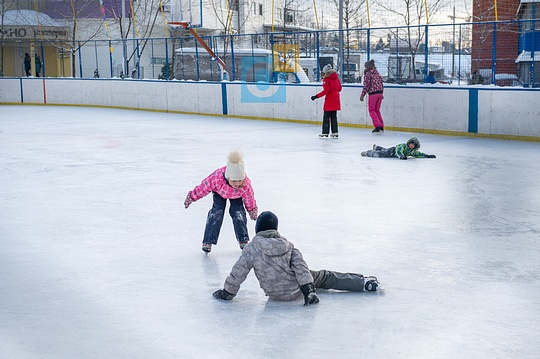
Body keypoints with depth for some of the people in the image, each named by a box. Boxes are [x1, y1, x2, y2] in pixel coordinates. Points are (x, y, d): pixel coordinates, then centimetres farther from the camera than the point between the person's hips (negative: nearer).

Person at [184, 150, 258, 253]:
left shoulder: (246, 185, -41)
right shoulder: (216, 178, -46)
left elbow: (249, 198, -18)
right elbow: (203, 187, -27)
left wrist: (252, 210, 0)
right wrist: (192, 197, -14)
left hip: (237, 196, 1)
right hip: (219, 192, -1)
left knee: (238, 212, -10)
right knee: (217, 212, -15)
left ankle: (243, 241, 6)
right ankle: (208, 242, -14)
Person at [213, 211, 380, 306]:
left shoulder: (251, 248, -10)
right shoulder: (288, 245, -5)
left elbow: (238, 272, -10)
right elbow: (300, 267, -11)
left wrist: (227, 292, 2)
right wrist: (309, 290, -11)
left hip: (274, 294, 0)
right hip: (296, 290, 0)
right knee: (326, 277, 20)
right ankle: (365, 283, 21)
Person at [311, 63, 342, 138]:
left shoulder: (326, 79, -11)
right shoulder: (336, 78, 9)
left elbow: (325, 91, -19)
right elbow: (339, 88, 13)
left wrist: (316, 96, -16)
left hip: (329, 100, -7)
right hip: (336, 99, 7)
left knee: (326, 116, 1)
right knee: (334, 116, 11)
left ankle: (325, 132, 2)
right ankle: (335, 132, 8)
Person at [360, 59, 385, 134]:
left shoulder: (368, 74, -7)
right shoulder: (377, 73, 15)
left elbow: (366, 85, -11)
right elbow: (381, 84, 19)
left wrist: (363, 94, -8)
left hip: (373, 93, -7)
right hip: (380, 93, 7)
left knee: (372, 110, 1)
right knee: (377, 110, 15)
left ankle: (378, 126, -11)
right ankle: (381, 127, 13)